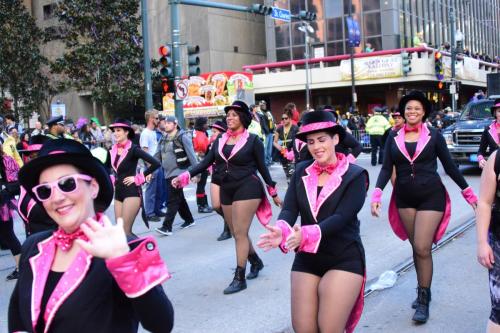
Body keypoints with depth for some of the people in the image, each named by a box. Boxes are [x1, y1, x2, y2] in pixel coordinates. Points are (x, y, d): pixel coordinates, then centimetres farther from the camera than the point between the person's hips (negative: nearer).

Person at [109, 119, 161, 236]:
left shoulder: (133, 149, -12)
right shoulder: (113, 149, 7)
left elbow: (156, 163, -20)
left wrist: (138, 178, -15)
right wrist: (113, 179, 12)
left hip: (131, 192, -7)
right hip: (118, 192, 7)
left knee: (125, 231, -10)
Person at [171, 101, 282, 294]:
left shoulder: (252, 140, -6)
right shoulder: (220, 141, 7)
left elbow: (262, 167, -1)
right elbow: (205, 163, 3)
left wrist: (273, 193, 2)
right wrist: (184, 176, -9)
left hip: (247, 188, -6)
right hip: (226, 190, 6)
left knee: (240, 233, -8)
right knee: (238, 233, 14)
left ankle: (239, 278, -1)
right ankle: (256, 262, 37)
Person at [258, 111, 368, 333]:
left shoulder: (355, 175, -9)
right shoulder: (301, 171, 3)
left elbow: (341, 217, -21)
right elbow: (289, 209, -8)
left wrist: (306, 234, -36)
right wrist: (282, 230, -31)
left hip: (344, 259, -4)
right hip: (306, 259, 4)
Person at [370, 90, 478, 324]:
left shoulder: (434, 135, -2)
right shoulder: (394, 136, 3)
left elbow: (449, 166, 3)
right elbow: (386, 168, 0)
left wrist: (467, 192, 5)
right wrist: (377, 194, -13)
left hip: (431, 196, -3)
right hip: (405, 198, 3)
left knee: (422, 248, -9)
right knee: (416, 247, 12)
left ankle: (423, 300, 4)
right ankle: (424, 290, 28)